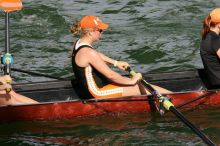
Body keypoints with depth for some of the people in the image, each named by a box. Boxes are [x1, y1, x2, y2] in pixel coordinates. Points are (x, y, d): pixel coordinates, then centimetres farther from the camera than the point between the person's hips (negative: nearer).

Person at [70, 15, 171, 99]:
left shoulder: (78, 44, 2)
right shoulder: (89, 52, -28)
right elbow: (110, 75, -25)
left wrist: (116, 63, 24)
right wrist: (131, 81, -13)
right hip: (97, 93, -10)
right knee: (143, 89, -6)